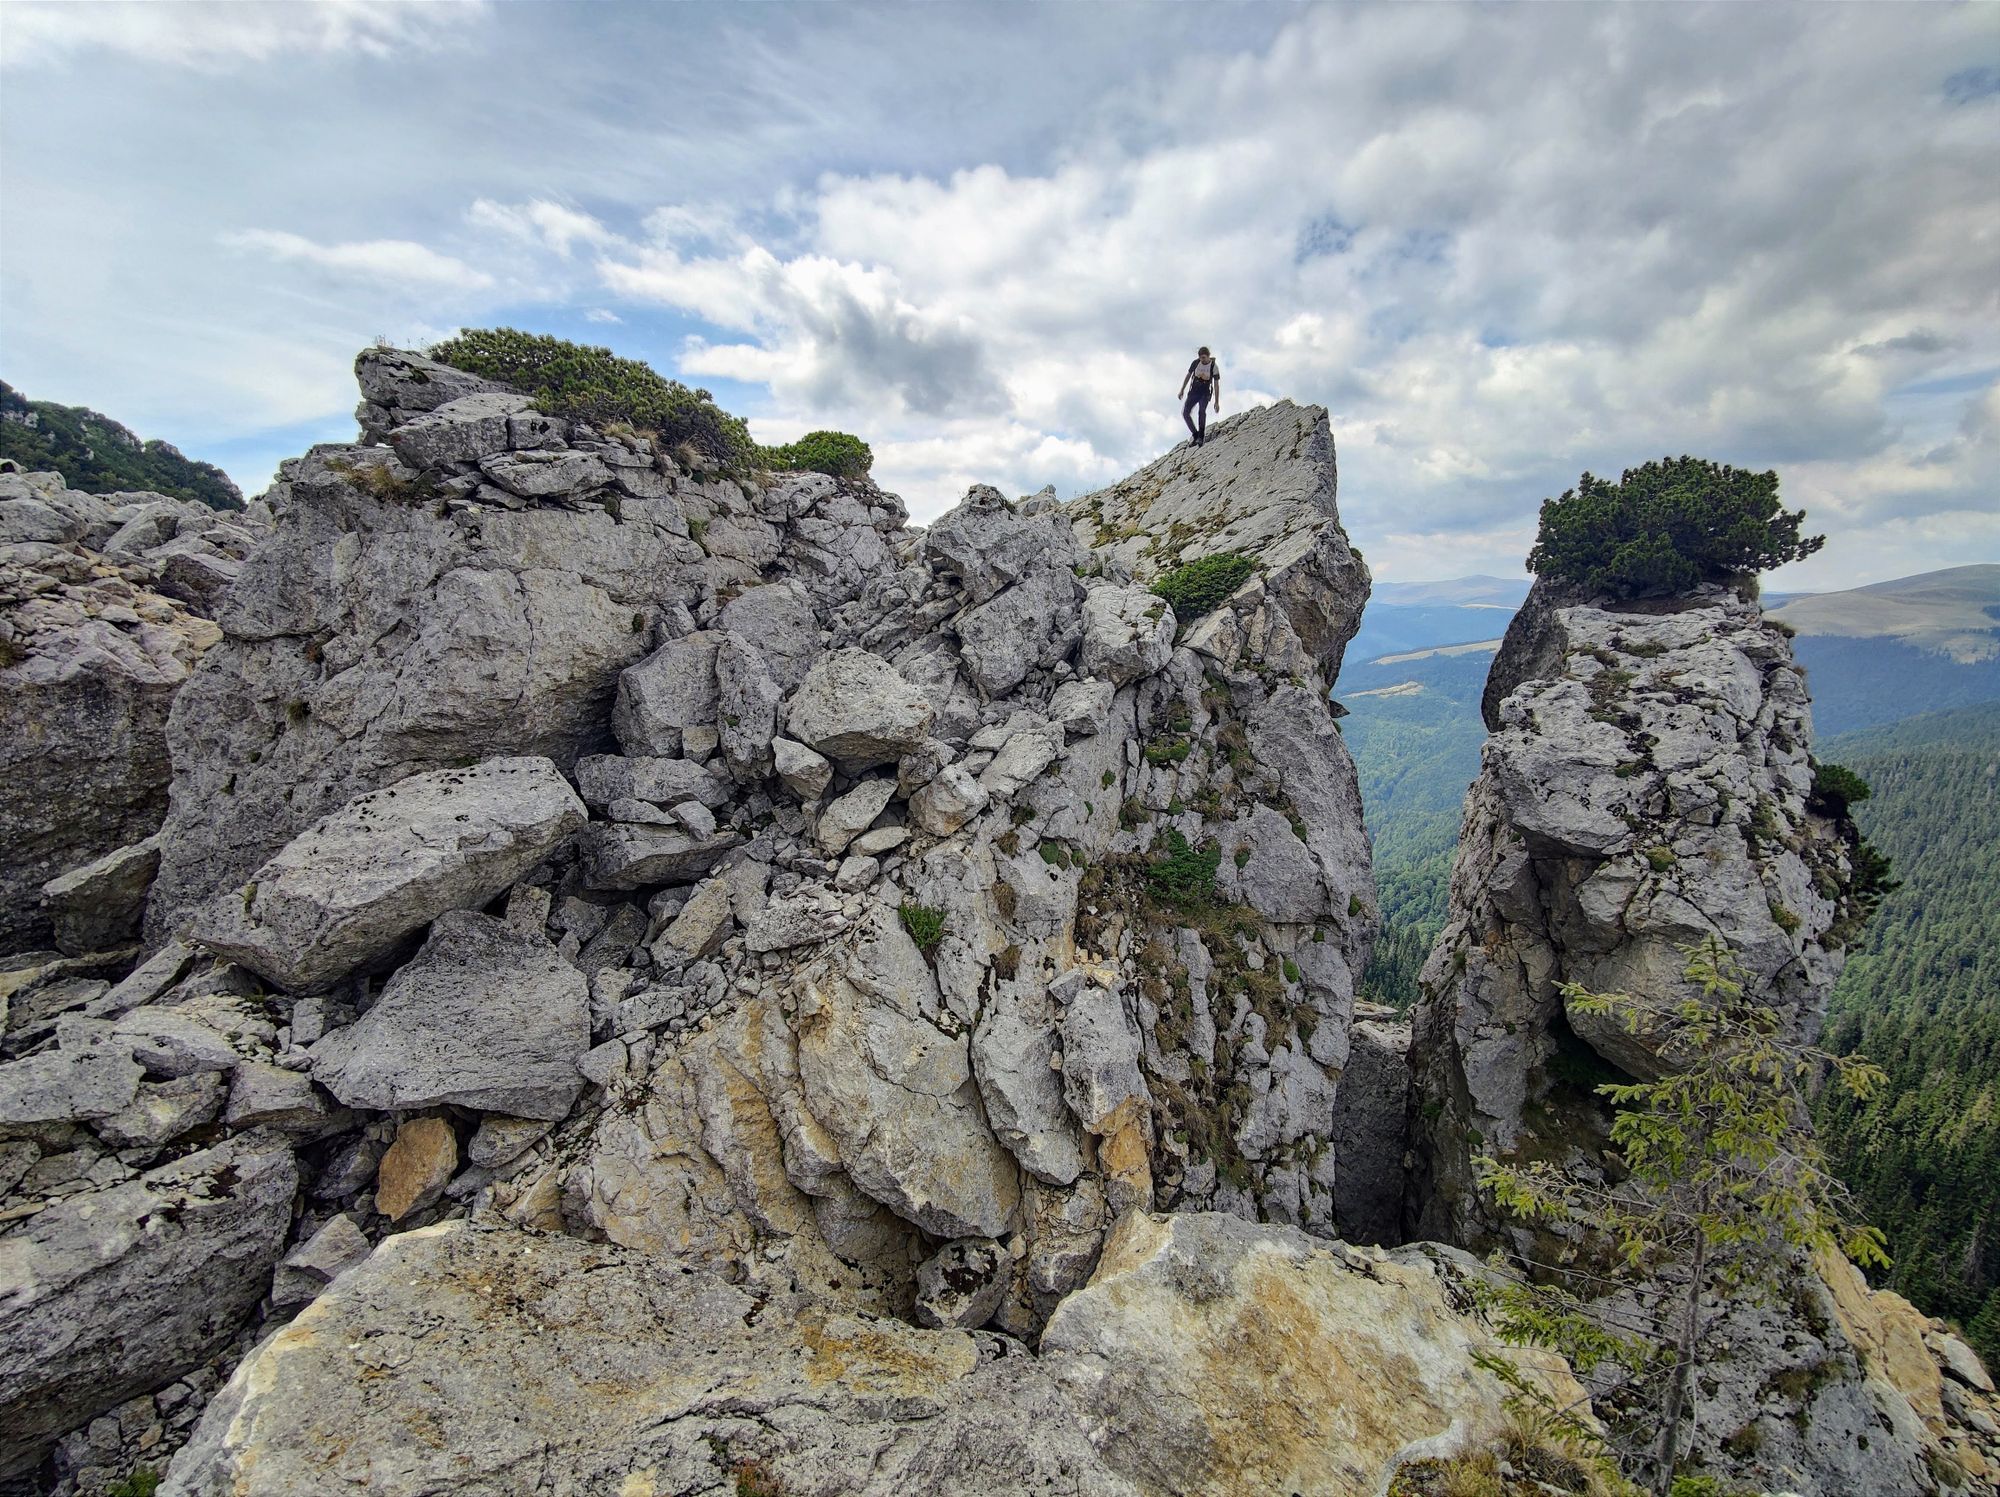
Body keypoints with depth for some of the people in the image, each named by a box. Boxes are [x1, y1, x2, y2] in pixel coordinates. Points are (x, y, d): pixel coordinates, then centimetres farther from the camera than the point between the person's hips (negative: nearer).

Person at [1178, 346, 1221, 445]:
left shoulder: (1214, 367, -14)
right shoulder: (1195, 363, -8)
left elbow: (1216, 385, -11)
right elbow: (1188, 376, 8)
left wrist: (1217, 402, -13)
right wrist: (1182, 390, 8)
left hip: (1205, 393, -4)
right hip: (1193, 392, 4)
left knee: (1201, 411, -30)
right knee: (1185, 413, -10)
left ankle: (1201, 437, -31)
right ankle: (1196, 435, 2)